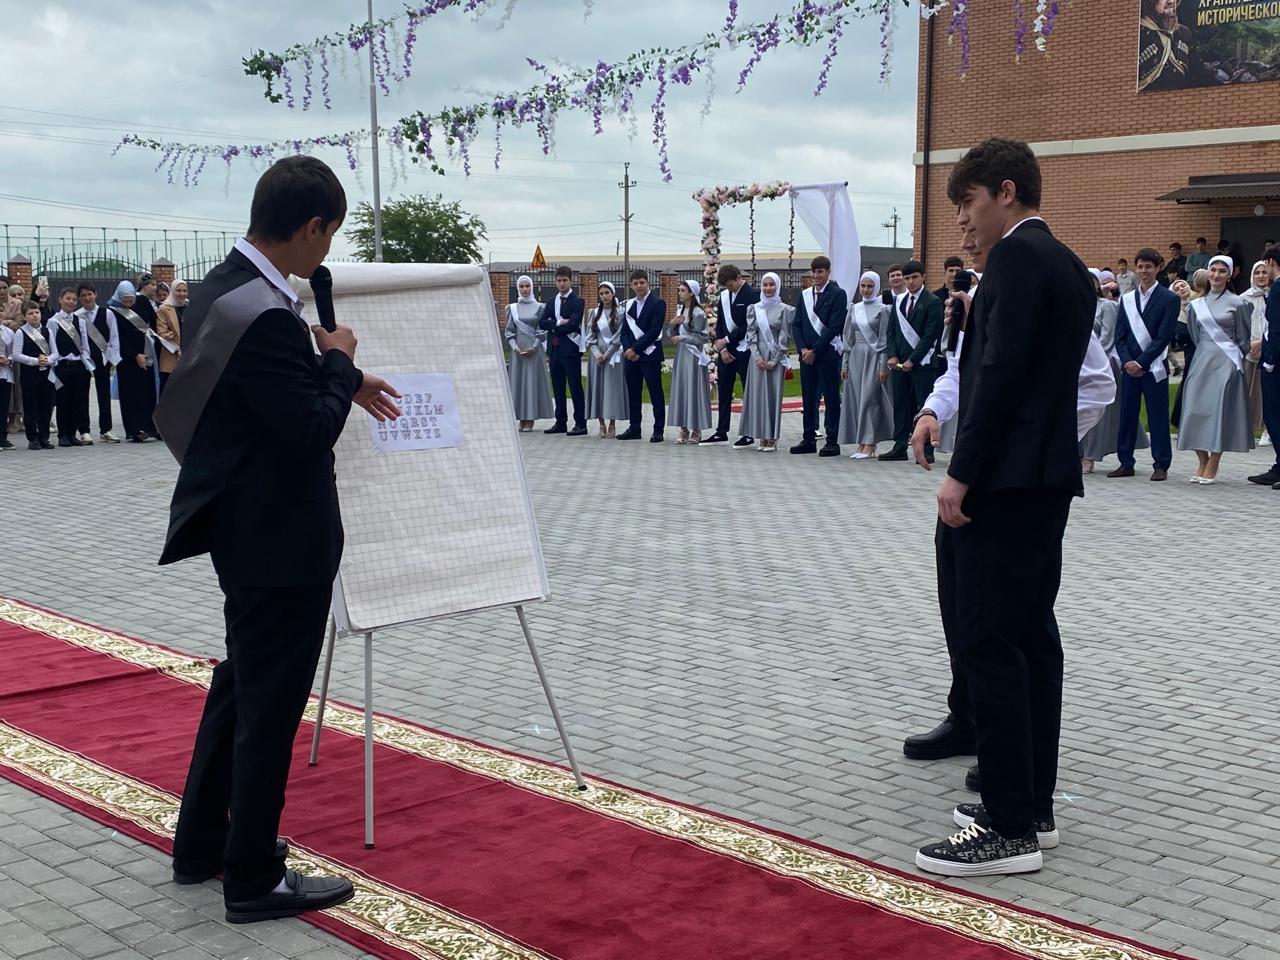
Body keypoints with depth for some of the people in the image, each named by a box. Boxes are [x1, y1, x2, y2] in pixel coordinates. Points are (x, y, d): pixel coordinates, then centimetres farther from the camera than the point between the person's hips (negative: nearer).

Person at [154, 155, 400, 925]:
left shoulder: (228, 285, 6)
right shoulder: (265, 315, -26)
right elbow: (314, 429, -23)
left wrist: (342, 375, 13)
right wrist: (339, 361, -9)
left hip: (249, 524, 11)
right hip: (278, 535, -11)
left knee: (243, 682, 22)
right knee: (271, 700, 2)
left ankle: (203, 843, 35)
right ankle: (254, 878, 16)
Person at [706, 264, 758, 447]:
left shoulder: (752, 295, -10)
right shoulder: (724, 295, 11)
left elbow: (748, 326, -14)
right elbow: (719, 323, 11)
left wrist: (727, 340, -12)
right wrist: (722, 349, 0)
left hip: (744, 351, -7)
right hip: (725, 351, 7)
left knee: (748, 392, -1)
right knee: (723, 392, 9)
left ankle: (749, 434, 3)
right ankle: (721, 432, 17)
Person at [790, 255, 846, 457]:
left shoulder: (838, 294, -4)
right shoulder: (804, 295, 13)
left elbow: (834, 327, -11)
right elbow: (796, 325, 10)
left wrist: (814, 351, -13)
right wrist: (803, 349, -5)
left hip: (828, 354, -5)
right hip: (807, 354, 5)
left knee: (831, 398, -1)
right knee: (808, 397, 8)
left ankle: (832, 442, 2)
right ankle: (809, 439, 15)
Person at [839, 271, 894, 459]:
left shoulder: (883, 309, -3)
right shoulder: (854, 309, 11)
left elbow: (885, 340, -5)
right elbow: (848, 339, 13)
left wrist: (883, 366, -10)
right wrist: (845, 364, 9)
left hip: (874, 357, -5)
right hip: (856, 358, 5)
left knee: (869, 399, -8)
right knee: (856, 399, 3)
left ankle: (869, 445, -6)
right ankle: (861, 444, 8)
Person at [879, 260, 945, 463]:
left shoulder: (932, 303, -5)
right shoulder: (899, 301, 14)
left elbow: (930, 336, -10)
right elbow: (892, 331, 14)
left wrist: (912, 360, -13)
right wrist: (893, 356, -1)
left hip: (923, 363, -6)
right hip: (900, 363, 6)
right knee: (901, 406, 7)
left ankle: (927, 450, 0)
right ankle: (900, 447, 13)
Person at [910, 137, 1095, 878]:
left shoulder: (1018, 257, -11)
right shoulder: (1065, 264, 18)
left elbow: (1002, 372, -20)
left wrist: (962, 474, -18)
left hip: (1008, 476, -11)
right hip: (1046, 471, 11)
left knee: (989, 644, -9)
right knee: (1030, 637, 12)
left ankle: (1010, 828, -7)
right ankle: (1032, 803, 18)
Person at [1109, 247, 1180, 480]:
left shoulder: (1169, 299, -1)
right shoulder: (1126, 299, 12)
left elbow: (1164, 336, -8)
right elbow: (1120, 336, 8)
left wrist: (1141, 362, -13)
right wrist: (1127, 361, -7)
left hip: (1154, 367, -4)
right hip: (1130, 366, 4)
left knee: (1157, 417, -1)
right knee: (1126, 415, 5)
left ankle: (1161, 465, 5)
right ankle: (1126, 463, 13)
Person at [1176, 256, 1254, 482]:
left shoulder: (1237, 303, 0)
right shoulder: (1197, 305, 10)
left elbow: (1244, 339, 5)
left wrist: (1235, 359, 8)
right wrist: (1206, 355, 15)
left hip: (1226, 364, -4)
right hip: (1202, 362, 4)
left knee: (1220, 411, -5)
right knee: (1195, 411, 0)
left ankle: (1212, 468, -1)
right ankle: (1202, 463, 12)